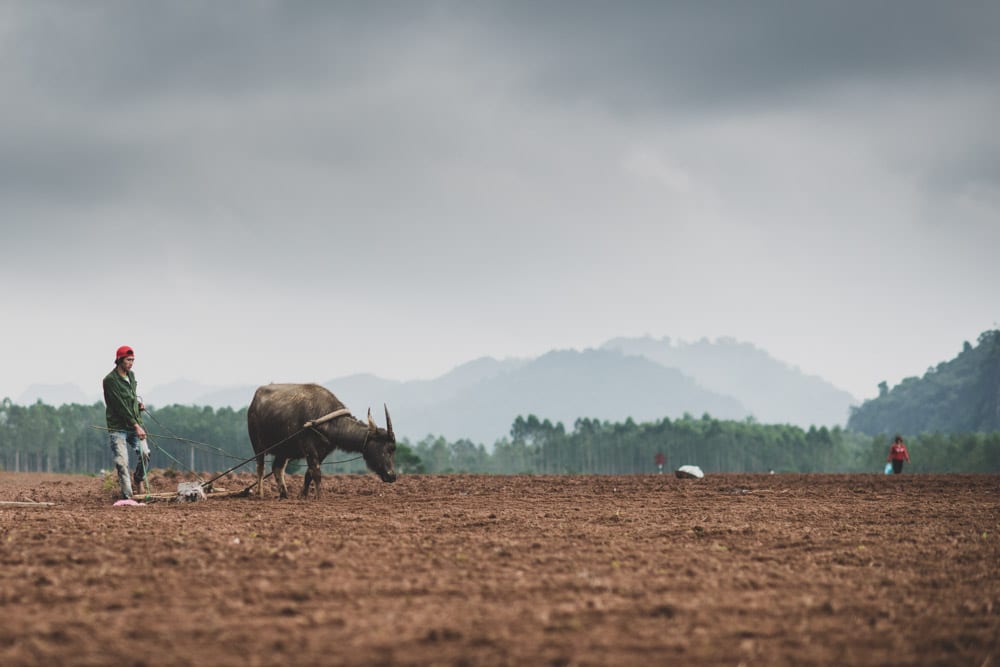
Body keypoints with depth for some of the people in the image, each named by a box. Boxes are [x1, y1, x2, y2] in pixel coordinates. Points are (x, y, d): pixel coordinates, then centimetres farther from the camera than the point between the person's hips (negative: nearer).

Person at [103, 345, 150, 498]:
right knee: (121, 462, -8)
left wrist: (138, 404, 8)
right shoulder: (110, 380, -12)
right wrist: (136, 425, -21)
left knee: (144, 453, -12)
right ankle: (127, 495, -1)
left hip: (134, 423, 5)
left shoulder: (131, 375, 12)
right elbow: (120, 405, -17)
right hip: (118, 426, -5)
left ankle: (139, 478, 14)